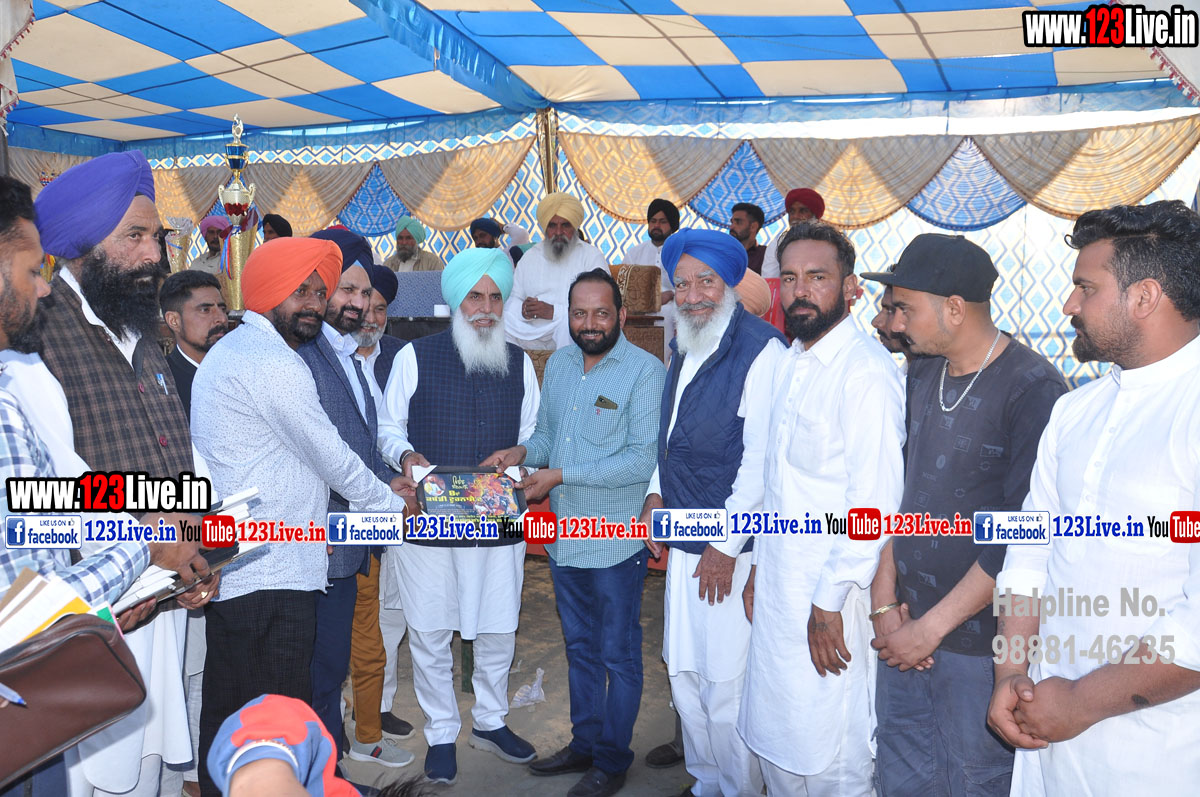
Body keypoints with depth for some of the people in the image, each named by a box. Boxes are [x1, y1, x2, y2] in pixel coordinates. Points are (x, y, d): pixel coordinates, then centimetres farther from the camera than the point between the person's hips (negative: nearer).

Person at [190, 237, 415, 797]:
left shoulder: (230, 352, 19)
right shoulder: (271, 361, -14)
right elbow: (328, 454, -10)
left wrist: (373, 492, 20)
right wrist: (391, 502, 7)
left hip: (229, 569, 11)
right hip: (269, 575, -11)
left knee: (228, 718, 17)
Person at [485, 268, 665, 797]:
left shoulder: (645, 370, -13)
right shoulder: (558, 363, 7)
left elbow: (643, 457, -20)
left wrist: (561, 475, -21)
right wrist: (522, 452, -6)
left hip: (616, 540, -6)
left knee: (618, 655, 8)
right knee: (579, 648, 20)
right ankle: (584, 743, 36)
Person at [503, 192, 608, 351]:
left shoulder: (592, 256, 4)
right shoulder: (530, 257, 19)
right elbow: (512, 299, 16)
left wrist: (553, 311, -17)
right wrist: (523, 310, -10)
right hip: (530, 333, 3)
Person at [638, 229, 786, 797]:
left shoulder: (761, 348, -15)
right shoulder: (683, 349, 12)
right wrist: (657, 494, 12)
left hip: (732, 551, -8)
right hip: (683, 542, 8)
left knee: (726, 688, -2)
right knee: (683, 675, 17)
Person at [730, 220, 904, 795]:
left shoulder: (865, 371, -17)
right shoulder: (782, 364, 10)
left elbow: (875, 500, -20)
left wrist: (830, 602, -17)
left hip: (830, 595, -8)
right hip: (777, 583, 8)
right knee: (774, 737, 19)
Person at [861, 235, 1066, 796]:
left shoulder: (1034, 391, -16)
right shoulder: (923, 375, 7)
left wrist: (933, 625, -15)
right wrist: (884, 600, 2)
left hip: (979, 642, -6)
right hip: (906, 628, 7)